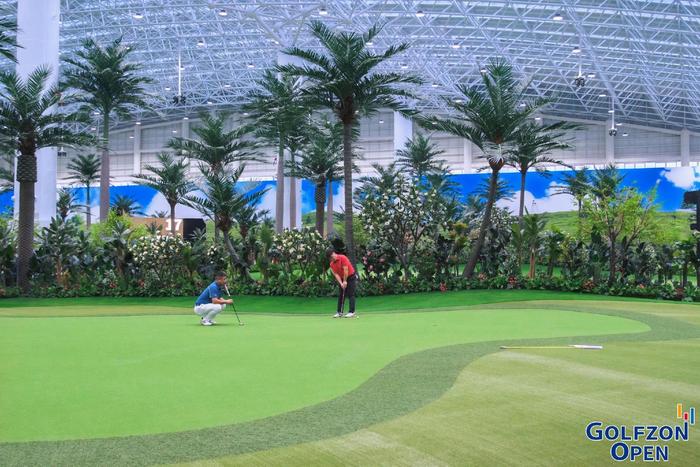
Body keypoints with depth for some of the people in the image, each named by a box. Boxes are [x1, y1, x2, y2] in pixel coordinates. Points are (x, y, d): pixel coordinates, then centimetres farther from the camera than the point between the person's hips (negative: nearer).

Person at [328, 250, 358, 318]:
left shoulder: (343, 258, -19)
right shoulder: (332, 264, 0)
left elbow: (346, 270, -21)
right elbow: (336, 274, -5)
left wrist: (345, 281, -19)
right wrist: (341, 283, -18)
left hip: (351, 277, -6)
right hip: (342, 279, 6)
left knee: (350, 295, -9)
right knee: (340, 296, 4)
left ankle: (351, 312, -10)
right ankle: (339, 312, 8)